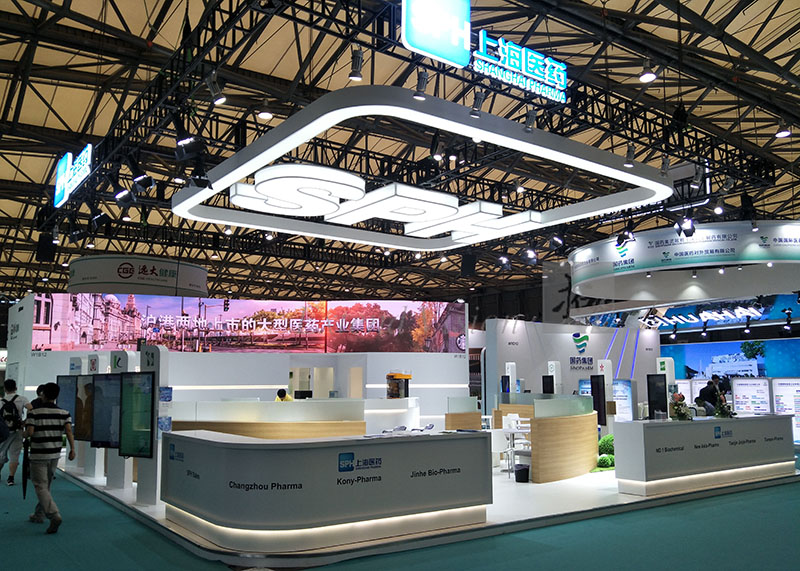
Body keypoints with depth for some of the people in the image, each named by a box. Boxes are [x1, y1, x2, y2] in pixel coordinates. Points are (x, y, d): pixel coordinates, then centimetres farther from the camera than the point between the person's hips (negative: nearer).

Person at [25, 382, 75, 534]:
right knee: (45, 485, 19)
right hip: (55, 454, 4)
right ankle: (39, 515, 31)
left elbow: (29, 432, -17)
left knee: (41, 487, -4)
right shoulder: (63, 413, 0)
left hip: (38, 455, -4)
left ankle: (54, 515, -20)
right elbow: (69, 430, -12)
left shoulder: (34, 413, -8)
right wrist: (72, 449, -13)